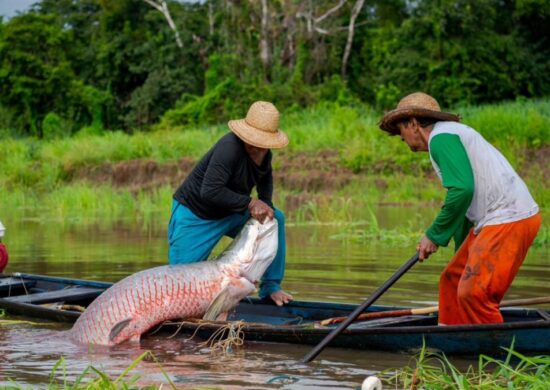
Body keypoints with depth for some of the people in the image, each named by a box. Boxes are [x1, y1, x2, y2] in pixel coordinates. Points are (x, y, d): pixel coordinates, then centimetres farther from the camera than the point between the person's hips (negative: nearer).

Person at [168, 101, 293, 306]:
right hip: (195, 216, -7)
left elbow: (266, 177, 14)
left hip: (230, 213, 7)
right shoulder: (230, 147, -31)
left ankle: (270, 287, 0)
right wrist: (250, 203, -30)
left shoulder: (263, 151, -6)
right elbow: (209, 191, -36)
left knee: (275, 218, -8)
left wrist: (265, 204, -8)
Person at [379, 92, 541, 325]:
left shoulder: (441, 138, -9)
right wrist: (462, 253, 38)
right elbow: (463, 189, 31)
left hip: (509, 220, -11)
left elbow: (462, 190, -22)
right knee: (452, 280, 14)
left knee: (473, 294, -13)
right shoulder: (450, 133, 23)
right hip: (494, 220, 11)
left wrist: (435, 235, -11)